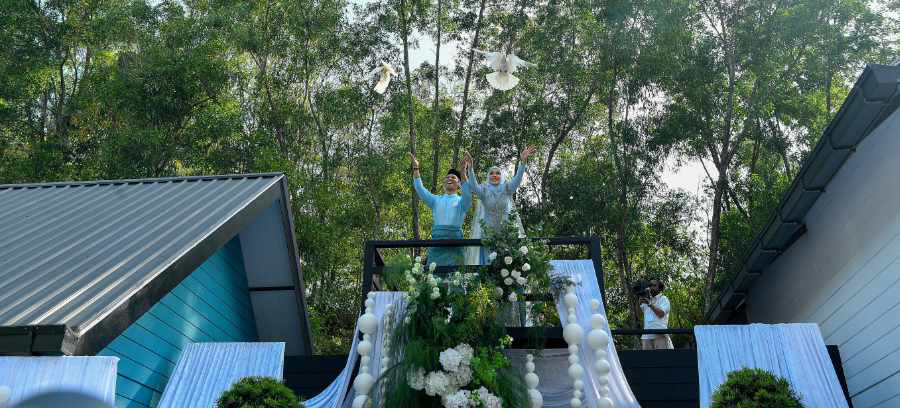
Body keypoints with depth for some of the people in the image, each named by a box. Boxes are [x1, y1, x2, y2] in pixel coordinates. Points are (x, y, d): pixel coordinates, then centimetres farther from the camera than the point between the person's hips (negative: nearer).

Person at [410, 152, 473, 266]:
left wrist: (463, 173, -23)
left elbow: (467, 193, -10)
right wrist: (416, 168, 1)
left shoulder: (461, 200, 12)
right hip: (437, 237, 2)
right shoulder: (436, 200, 21)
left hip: (454, 238, -2)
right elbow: (420, 189, 11)